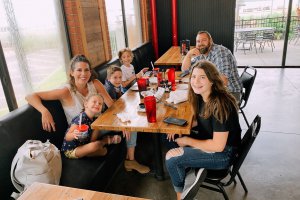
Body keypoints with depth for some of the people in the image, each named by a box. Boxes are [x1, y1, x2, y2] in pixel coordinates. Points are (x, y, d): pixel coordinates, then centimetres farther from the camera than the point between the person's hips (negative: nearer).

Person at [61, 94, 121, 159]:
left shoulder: (94, 120, 1)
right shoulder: (81, 118, -24)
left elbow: (92, 141, 0)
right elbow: (67, 137, -25)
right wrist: (73, 135, -46)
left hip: (82, 147, 8)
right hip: (71, 150, -8)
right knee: (95, 145, -27)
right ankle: (106, 140, 0)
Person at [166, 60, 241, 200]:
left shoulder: (220, 104, -28)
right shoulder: (201, 96, -4)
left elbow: (218, 146, -26)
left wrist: (188, 140, -16)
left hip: (223, 153, -8)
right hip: (208, 141, 9)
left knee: (171, 157, -13)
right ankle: (192, 170, 7)